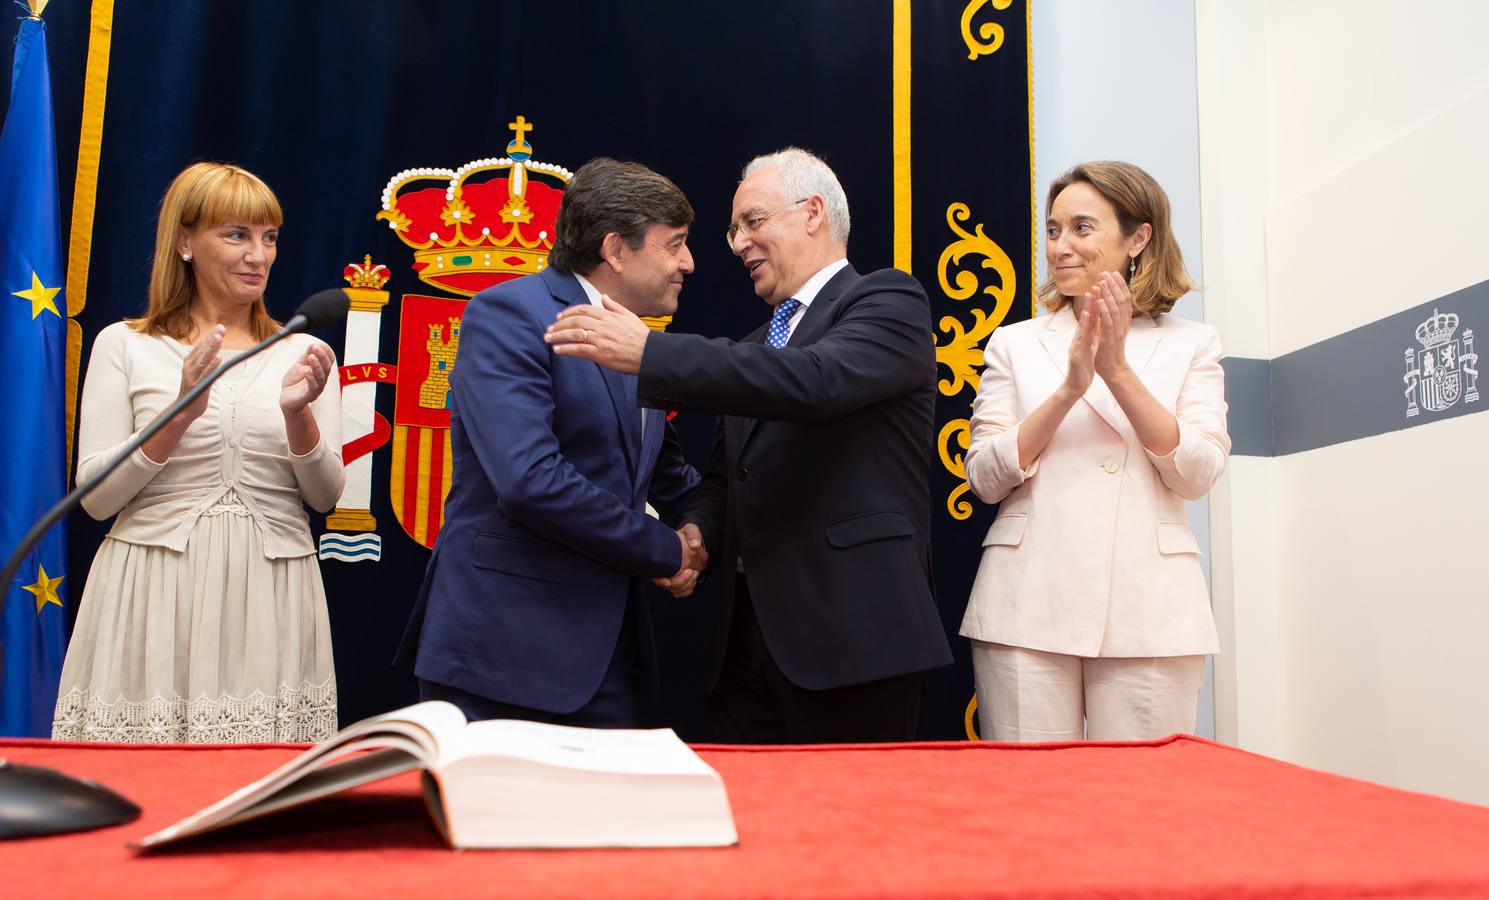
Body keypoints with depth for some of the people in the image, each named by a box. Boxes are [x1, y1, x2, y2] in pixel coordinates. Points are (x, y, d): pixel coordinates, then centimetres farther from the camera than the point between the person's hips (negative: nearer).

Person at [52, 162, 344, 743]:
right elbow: (95, 498, 0)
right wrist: (181, 412, -14)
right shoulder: (124, 345, 4)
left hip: (268, 599, 1)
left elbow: (324, 498, 5)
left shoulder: (304, 354, 8)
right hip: (154, 592, -1)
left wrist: (298, 413, -13)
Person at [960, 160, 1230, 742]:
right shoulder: (1014, 344, 11)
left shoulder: (1191, 344, 11)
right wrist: (1069, 388, -11)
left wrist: (1118, 370, -11)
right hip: (1028, 607, 0)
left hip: (1149, 612, 0)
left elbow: (1197, 475, -2)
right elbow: (985, 477, 1)